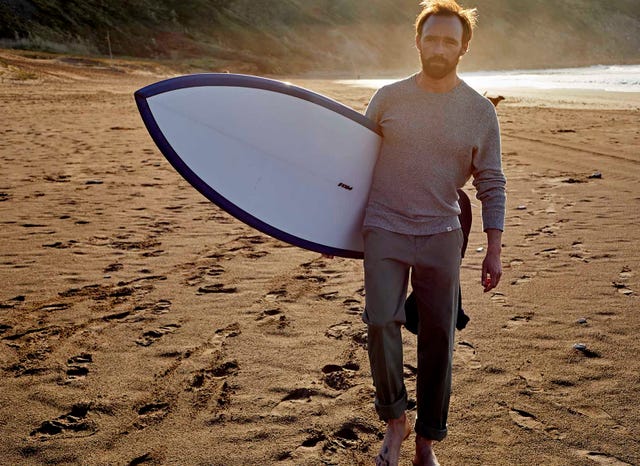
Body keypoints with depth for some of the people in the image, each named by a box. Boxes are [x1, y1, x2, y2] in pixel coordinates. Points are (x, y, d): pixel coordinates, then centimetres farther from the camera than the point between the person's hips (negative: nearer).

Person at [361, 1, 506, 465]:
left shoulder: (480, 112, 2)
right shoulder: (388, 98, 3)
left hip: (441, 236, 1)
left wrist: (494, 251, -1)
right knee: (382, 321, -17)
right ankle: (395, 419, 7)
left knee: (438, 338, 3)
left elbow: (491, 185, 5)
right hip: (385, 230, 0)